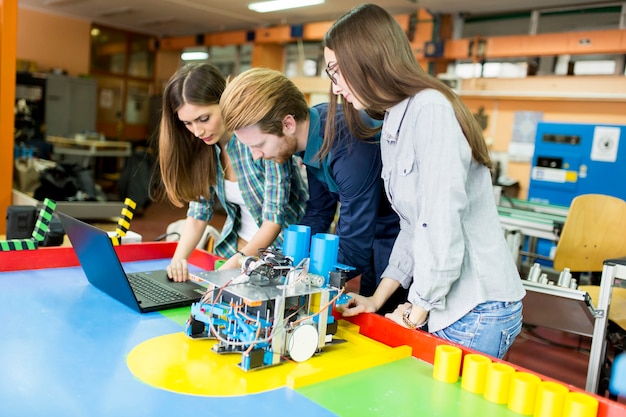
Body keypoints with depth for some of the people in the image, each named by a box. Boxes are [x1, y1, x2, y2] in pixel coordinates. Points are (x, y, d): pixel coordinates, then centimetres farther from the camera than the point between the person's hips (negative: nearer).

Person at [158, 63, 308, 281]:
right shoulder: (202, 148, -4)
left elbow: (274, 219, -22)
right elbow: (198, 212, 2)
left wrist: (229, 268, -29)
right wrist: (178, 259, -14)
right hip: (235, 249, 4)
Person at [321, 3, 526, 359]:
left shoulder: (430, 110, -19)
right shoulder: (394, 124, 10)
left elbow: (442, 226, -24)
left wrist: (414, 314, -11)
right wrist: (377, 300, 8)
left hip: (478, 308, -8)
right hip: (445, 302, 8)